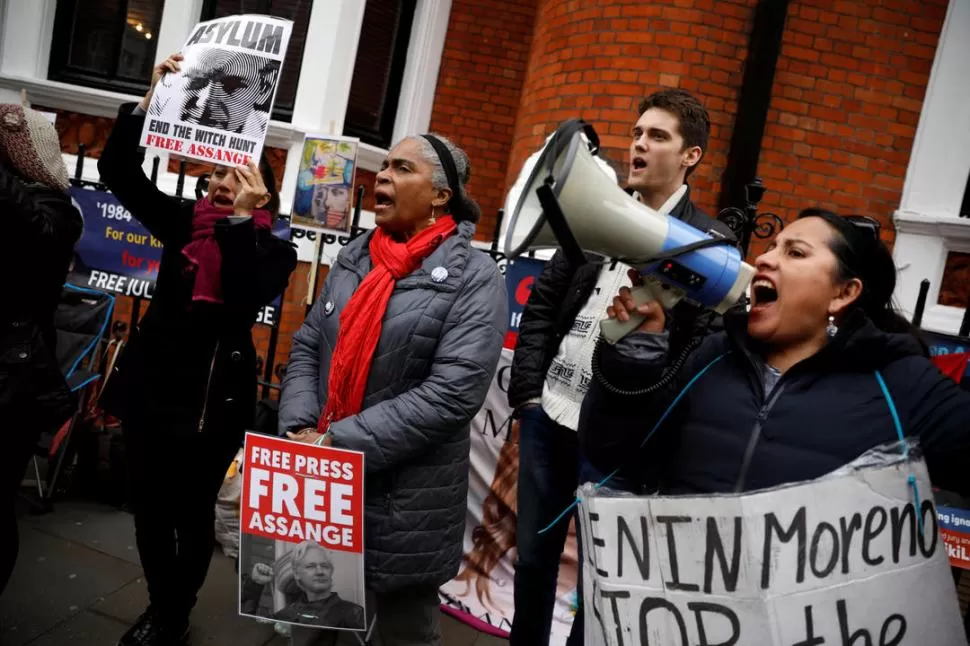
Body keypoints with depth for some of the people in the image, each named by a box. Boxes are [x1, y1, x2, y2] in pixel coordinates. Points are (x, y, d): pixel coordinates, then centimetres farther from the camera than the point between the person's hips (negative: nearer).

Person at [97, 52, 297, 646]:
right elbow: (118, 170, 0)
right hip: (152, 386, 4)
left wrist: (243, 218, -29)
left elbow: (246, 298, -23)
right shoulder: (184, 222, 5)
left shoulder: (273, 250, -5)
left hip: (214, 399, -4)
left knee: (194, 514, 10)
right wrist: (151, 99, -10)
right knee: (149, 508, 15)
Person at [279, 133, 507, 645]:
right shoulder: (353, 259, 6)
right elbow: (306, 347, 7)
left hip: (405, 499, -5)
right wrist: (299, 428, -10)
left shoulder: (474, 278, -12)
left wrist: (337, 441, -21)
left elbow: (452, 392, -21)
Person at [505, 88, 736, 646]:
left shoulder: (710, 242, -5)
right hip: (549, 414, 4)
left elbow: (703, 348, -10)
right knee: (532, 557, 17)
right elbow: (543, 303, 8)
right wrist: (528, 389, 1)